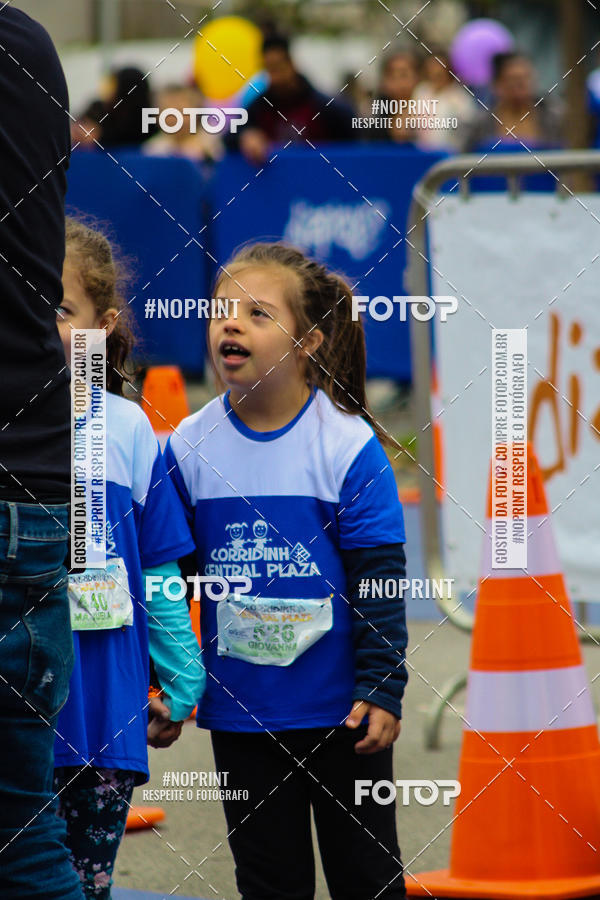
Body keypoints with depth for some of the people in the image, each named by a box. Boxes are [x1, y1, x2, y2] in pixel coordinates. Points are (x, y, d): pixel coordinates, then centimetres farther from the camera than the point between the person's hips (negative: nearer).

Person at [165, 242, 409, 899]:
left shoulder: (349, 445, -10)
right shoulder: (189, 447, -2)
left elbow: (380, 578, -8)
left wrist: (382, 689, -11)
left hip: (340, 711, -3)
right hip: (240, 711, 3)